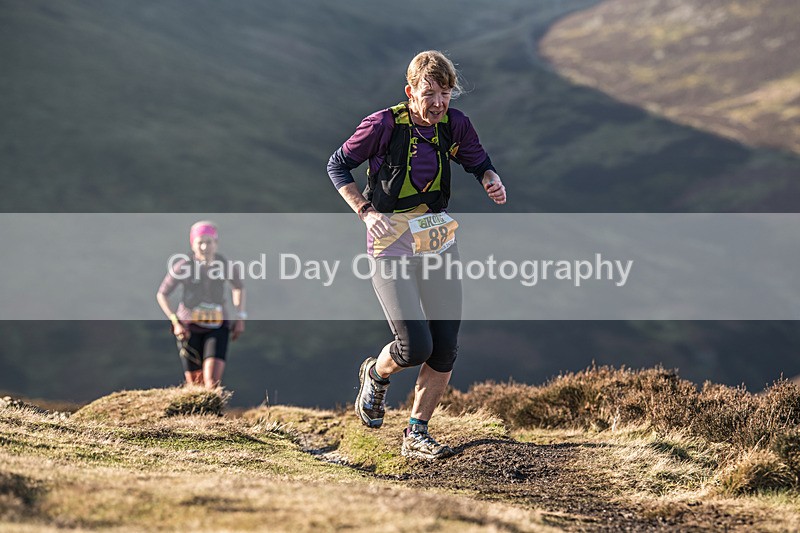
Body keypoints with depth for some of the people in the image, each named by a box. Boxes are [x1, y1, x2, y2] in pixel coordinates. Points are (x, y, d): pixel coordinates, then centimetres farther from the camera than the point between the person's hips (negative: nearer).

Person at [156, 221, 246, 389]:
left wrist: (240, 318, 6)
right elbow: (162, 294, -3)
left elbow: (238, 287, 14)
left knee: (213, 380, -17)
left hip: (217, 326, 1)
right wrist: (176, 322, -14)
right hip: (189, 327, -1)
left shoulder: (225, 265, -7)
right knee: (194, 383, 5)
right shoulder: (183, 266, -13)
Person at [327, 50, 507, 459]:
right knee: (415, 348, -14)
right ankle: (375, 375, 21)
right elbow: (337, 165, -2)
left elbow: (477, 162, 16)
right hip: (391, 243, -5)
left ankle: (416, 434, 15)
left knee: (445, 349, 0)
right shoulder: (384, 125, -14)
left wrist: (492, 179, -7)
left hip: (439, 239, 5)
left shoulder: (454, 124, -1)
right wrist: (366, 211, -14)